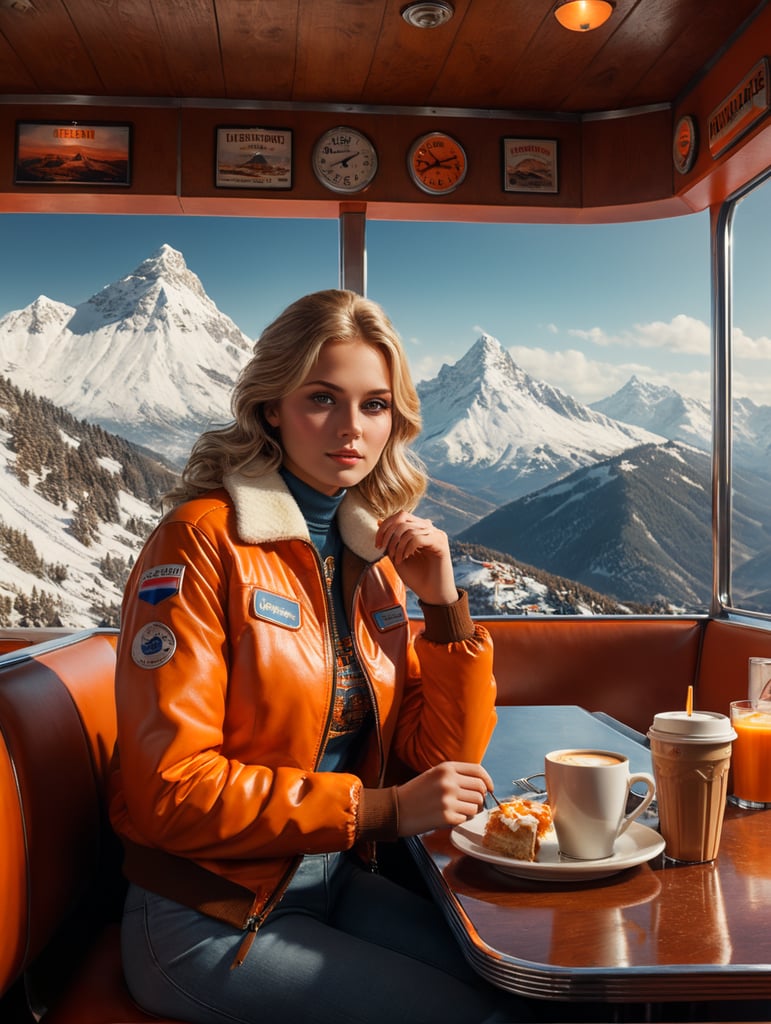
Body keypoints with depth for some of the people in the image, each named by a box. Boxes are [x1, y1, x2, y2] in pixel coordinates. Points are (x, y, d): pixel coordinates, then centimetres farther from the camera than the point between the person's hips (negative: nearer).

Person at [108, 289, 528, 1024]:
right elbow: (170, 786, -20)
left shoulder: (371, 556, 3)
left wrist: (445, 603, -10)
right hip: (210, 919, -6)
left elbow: (443, 762, 2)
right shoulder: (203, 540, -16)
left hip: (335, 879, 6)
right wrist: (383, 810, -21)